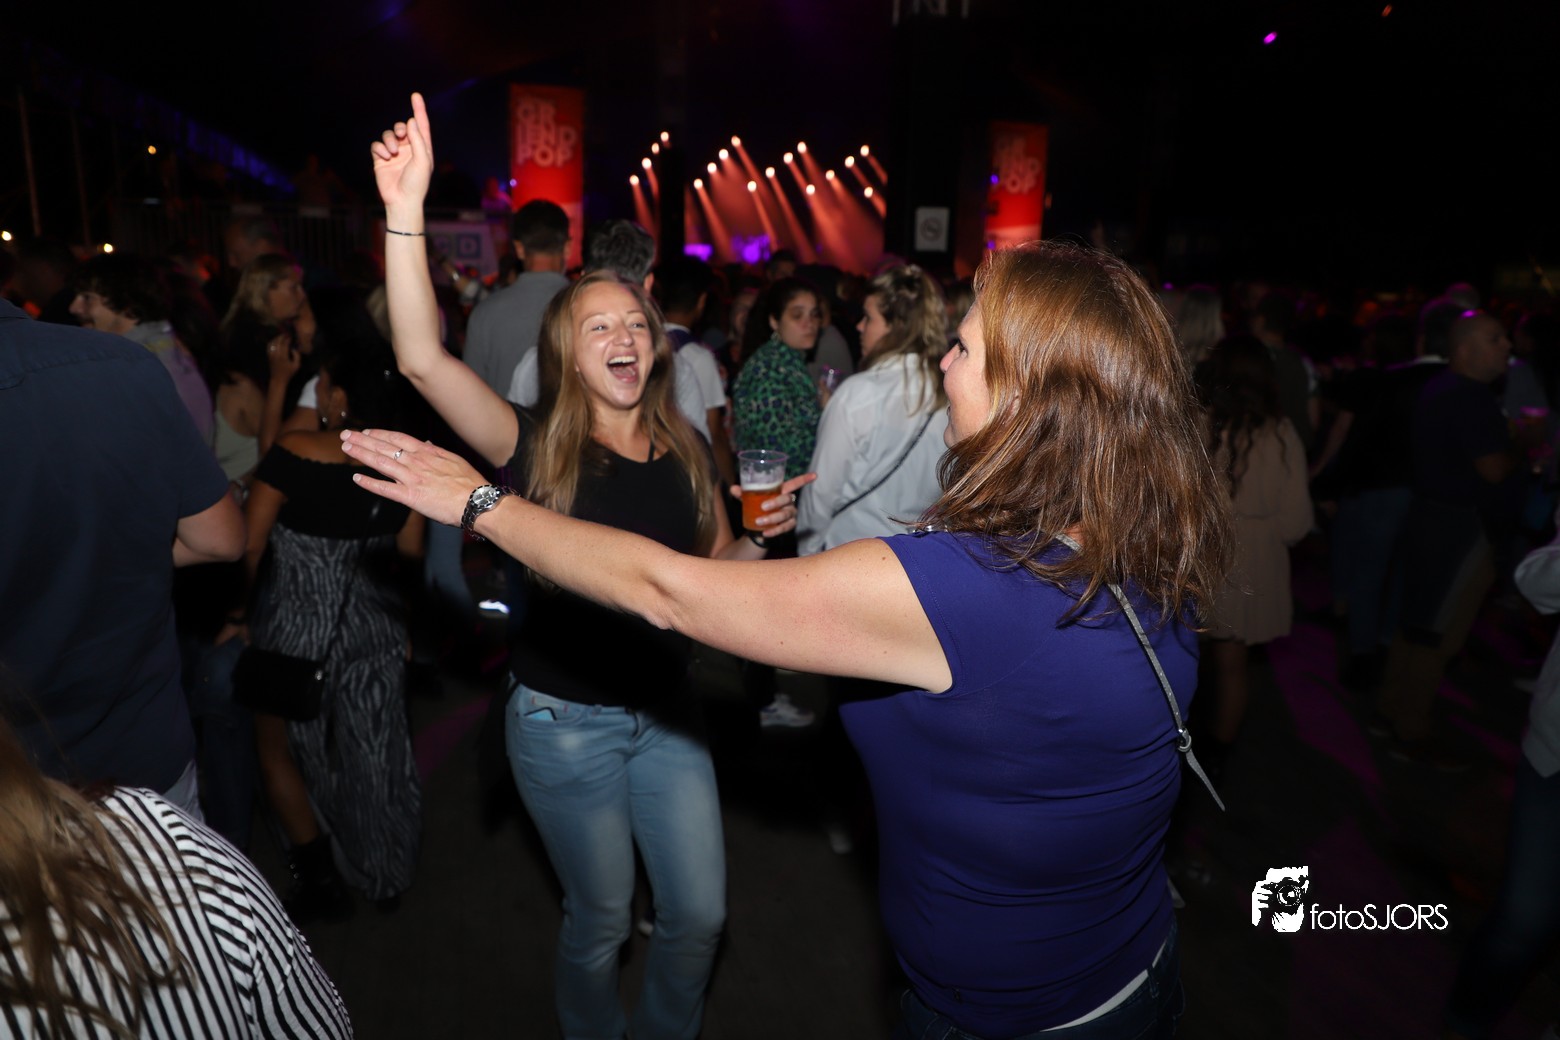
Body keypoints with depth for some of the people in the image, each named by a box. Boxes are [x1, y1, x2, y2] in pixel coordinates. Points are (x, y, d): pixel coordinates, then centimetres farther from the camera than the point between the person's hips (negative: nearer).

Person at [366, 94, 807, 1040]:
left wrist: (764, 536, -10)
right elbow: (422, 360, -26)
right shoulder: (540, 446, -12)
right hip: (566, 720, -4)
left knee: (700, 912, 16)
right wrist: (406, 209, -33)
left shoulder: (686, 451, 0)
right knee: (602, 917, 15)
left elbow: (717, 566, 10)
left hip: (665, 712, 4)